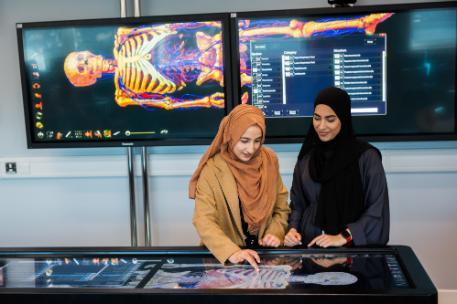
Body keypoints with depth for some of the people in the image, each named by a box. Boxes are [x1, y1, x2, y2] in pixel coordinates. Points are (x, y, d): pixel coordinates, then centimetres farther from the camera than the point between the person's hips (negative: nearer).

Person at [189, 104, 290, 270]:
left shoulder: (269, 160, 1)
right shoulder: (212, 169, -11)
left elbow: (281, 207, 10)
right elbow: (204, 220, -17)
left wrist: (275, 233, -8)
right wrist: (232, 252, -30)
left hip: (264, 253, 3)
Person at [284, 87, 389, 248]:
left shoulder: (366, 156, -4)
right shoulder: (307, 156, 9)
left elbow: (377, 209, -5)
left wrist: (344, 237, -12)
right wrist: (293, 229, -3)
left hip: (354, 246, -2)